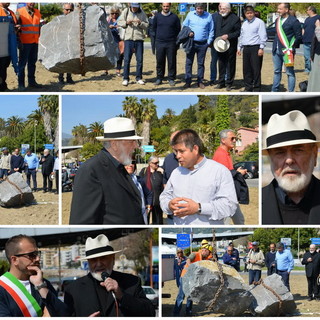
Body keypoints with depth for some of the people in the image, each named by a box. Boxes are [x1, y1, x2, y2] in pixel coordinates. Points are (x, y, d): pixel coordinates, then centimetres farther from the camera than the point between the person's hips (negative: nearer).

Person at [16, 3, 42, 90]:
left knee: (32, 62, 10)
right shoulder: (20, 12, -3)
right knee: (23, 62, -1)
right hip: (25, 42, -5)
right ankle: (21, 83, 3)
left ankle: (31, 81, 17)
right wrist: (19, 41, -10)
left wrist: (38, 37, 10)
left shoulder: (37, 12, 12)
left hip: (35, 42, 5)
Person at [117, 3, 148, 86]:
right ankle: (125, 78, 1)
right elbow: (119, 22, 6)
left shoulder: (142, 13, 5)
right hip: (128, 38, -1)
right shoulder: (126, 11, 5)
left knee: (140, 59, 4)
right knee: (127, 59, -4)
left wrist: (140, 23, -16)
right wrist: (126, 22, -11)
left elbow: (147, 25, 2)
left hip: (139, 39, 1)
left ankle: (139, 78, 14)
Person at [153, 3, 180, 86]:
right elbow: (154, 28, 18)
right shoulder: (157, 16, 5)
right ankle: (159, 78, 12)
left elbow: (178, 29, 10)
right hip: (159, 43, 1)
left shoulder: (174, 17, 1)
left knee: (171, 61, 0)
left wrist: (173, 37, 7)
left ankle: (171, 79, 8)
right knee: (160, 61, 3)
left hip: (171, 43, -1)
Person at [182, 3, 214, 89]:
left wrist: (209, 41, -1)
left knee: (201, 63, 8)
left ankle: (200, 81, 15)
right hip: (191, 42, 1)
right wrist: (188, 32, -7)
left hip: (203, 44, 0)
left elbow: (211, 30, 6)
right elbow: (184, 26, 12)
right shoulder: (190, 14, 3)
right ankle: (188, 81, 6)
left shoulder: (208, 16, 0)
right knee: (189, 62, 0)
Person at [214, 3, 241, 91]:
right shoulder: (218, 17, 9)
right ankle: (221, 82, 19)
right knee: (221, 65, 11)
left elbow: (238, 32, -8)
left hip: (230, 46, -5)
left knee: (230, 66, 3)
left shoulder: (235, 18, -7)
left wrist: (228, 36, -19)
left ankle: (229, 83, 10)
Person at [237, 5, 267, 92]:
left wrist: (261, 48, -14)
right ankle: (248, 87, 15)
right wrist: (239, 47, 20)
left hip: (255, 48, -7)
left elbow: (263, 36, -8)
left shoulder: (259, 22, -3)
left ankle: (257, 88, -2)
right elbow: (241, 36, 26)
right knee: (246, 69, 7)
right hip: (246, 48, 7)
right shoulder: (244, 24, 19)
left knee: (256, 69, -7)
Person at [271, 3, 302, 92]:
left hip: (287, 51, -7)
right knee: (277, 71, 15)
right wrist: (275, 46, 12)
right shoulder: (278, 20, 13)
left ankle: (291, 92, 2)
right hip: (276, 50, 7)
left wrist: (291, 47, -10)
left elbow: (299, 36, -8)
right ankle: (274, 90, 25)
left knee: (290, 72, -2)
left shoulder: (293, 21, -9)